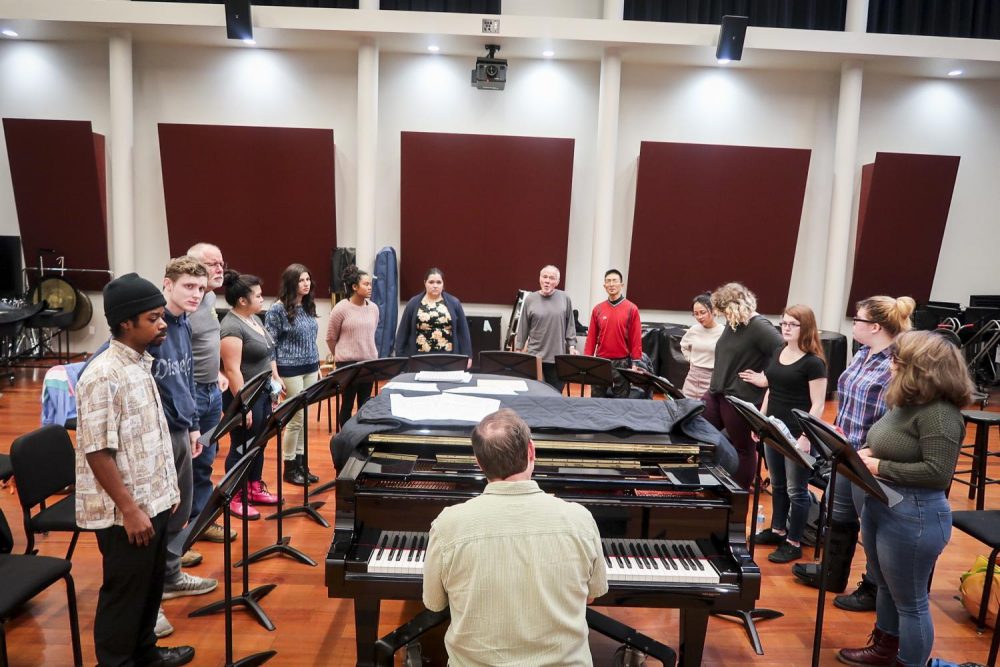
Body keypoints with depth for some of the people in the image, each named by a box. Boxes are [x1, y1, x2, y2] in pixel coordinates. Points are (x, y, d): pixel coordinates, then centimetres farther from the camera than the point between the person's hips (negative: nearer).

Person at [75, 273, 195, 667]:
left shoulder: (141, 363, 7)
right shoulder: (102, 377, -22)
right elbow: (97, 452, -22)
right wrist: (129, 510, -20)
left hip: (153, 500, 9)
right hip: (125, 512, -9)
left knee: (151, 584, 22)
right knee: (124, 593, 8)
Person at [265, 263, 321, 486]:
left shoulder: (308, 306, 8)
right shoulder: (278, 309, -12)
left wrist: (317, 366, 15)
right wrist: (275, 376, -14)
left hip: (310, 369, 7)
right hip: (290, 370, -7)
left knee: (304, 418, 11)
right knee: (296, 419, -1)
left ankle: (300, 463, 22)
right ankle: (289, 468, 13)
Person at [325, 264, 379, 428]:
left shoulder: (373, 308, 5)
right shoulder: (341, 308, -9)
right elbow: (330, 338, 0)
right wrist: (341, 356, 10)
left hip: (369, 361, 4)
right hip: (348, 363, -4)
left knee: (365, 404, 9)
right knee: (348, 403, 5)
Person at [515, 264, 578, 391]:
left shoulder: (565, 298, 2)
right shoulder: (530, 299, 1)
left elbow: (570, 325, 7)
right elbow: (523, 328, 6)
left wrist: (572, 346, 1)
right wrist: (519, 349, 6)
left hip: (558, 357, 1)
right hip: (535, 356, 0)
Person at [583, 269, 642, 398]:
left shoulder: (631, 309, -2)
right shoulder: (597, 309, 5)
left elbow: (636, 339, -3)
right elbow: (591, 338, 6)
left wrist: (635, 364, -6)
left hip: (622, 363, -2)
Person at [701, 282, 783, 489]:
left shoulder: (759, 326, -17)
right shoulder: (732, 323, 8)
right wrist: (716, 381, 15)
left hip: (741, 398, -8)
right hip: (716, 392, 8)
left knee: (742, 446, 8)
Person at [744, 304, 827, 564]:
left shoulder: (813, 362, -13)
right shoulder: (778, 353, 9)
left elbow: (818, 405, -15)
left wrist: (806, 437, -20)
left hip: (797, 434, -7)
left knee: (796, 490, 3)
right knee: (777, 485, 19)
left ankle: (794, 543, 15)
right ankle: (777, 530, 33)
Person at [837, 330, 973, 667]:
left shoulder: (940, 413, -22)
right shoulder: (907, 401, 6)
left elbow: (937, 472, -27)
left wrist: (878, 467, -22)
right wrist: (867, 453, -3)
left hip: (912, 517, -10)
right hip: (879, 506, 10)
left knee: (909, 601, 8)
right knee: (885, 587, 25)